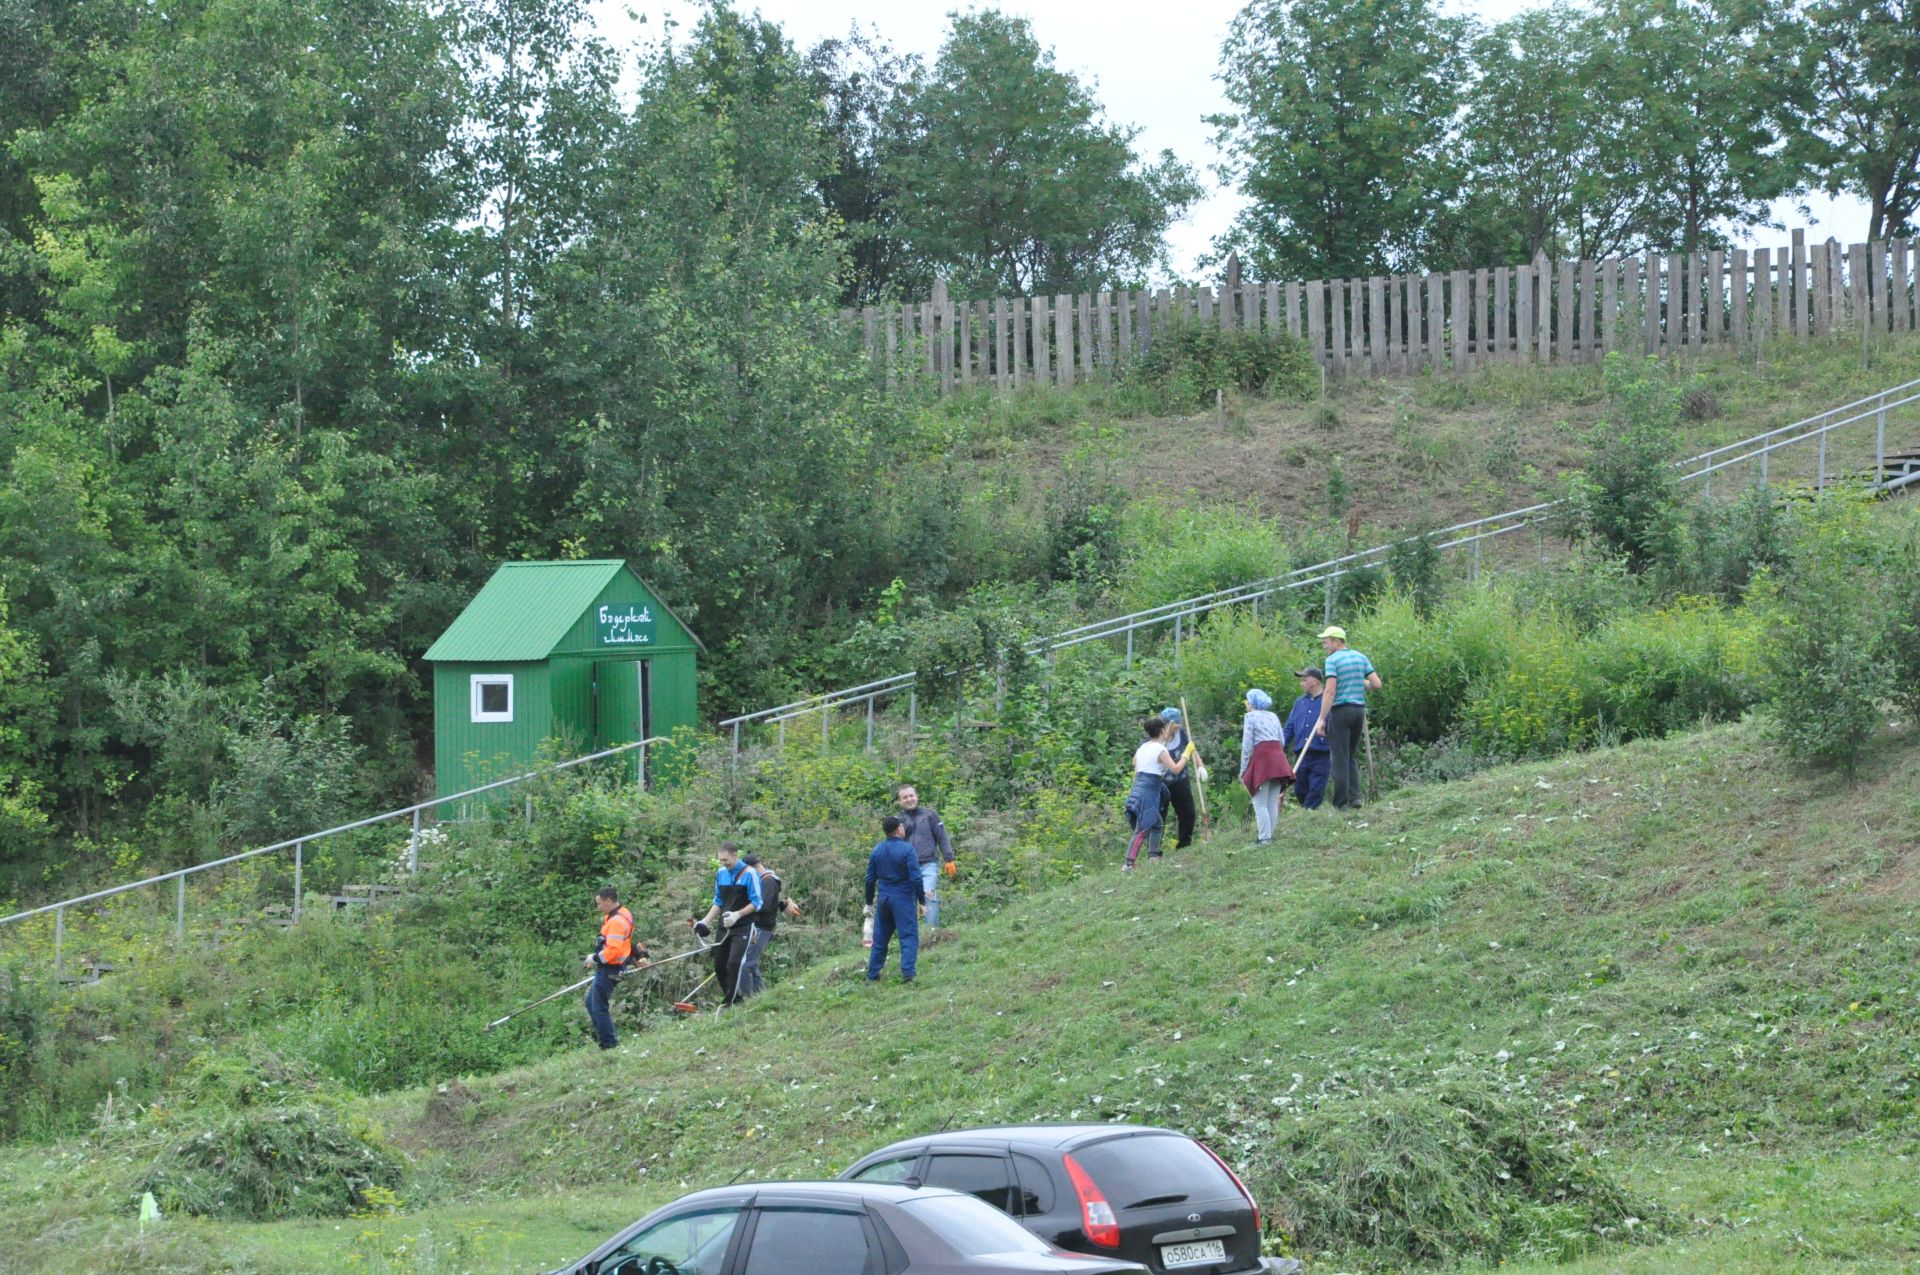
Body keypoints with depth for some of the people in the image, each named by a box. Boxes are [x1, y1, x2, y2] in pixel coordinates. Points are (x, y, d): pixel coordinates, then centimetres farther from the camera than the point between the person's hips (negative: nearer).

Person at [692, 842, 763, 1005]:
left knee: (734, 964, -18)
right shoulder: (720, 874, 9)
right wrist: (706, 921, 9)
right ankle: (734, 999, 20)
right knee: (719, 967, 7)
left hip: (742, 928, -7)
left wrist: (737, 915, -21)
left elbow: (756, 903, -9)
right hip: (724, 927, 7)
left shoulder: (749, 874, -9)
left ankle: (730, 1002, -14)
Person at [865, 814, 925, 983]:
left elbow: (870, 879, 9)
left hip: (883, 899, 5)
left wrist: (869, 903, 19)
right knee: (909, 937, -2)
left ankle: (872, 975, 17)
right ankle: (907, 972, -14)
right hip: (903, 899, -5)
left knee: (880, 938, 14)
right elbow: (915, 878, -15)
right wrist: (922, 901, -6)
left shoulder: (877, 851, 5)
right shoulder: (907, 849, -12)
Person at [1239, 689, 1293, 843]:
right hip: (1279, 759, 6)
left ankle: (1264, 838, -14)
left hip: (1261, 757, -6)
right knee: (1273, 803, 8)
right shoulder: (1273, 716, 18)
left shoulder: (1251, 716, 0)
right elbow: (1282, 741, 16)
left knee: (1260, 803, -6)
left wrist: (1243, 770, -1)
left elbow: (1247, 745, -4)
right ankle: (1269, 835, 8)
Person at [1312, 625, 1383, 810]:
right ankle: (1354, 796, 5)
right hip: (1359, 710, 6)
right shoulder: (1361, 658, 10)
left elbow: (1329, 691, -16)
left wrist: (1321, 718, -16)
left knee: (1339, 758, -2)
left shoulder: (1333, 660, -8)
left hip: (1340, 711, -6)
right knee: (1352, 756, 16)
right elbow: (1376, 684, 6)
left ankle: (1342, 802, -3)